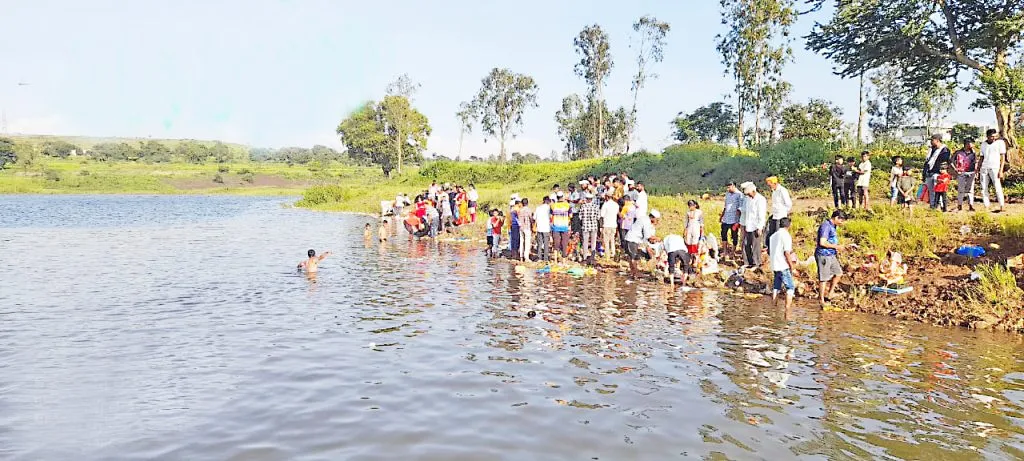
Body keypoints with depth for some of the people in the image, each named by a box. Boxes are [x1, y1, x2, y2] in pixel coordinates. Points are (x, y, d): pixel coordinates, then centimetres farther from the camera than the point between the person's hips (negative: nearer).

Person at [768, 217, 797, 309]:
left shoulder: (773, 236, 13)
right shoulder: (786, 235, -11)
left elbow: (769, 252, 16)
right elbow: (787, 253, -16)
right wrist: (792, 267, -13)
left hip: (774, 266, 8)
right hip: (783, 266, -8)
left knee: (776, 287, 16)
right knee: (790, 287, -3)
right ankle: (788, 307, -12)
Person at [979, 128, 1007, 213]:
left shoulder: (1000, 142, 1)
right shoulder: (983, 144, 13)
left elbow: (1003, 157, -2)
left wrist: (1001, 170, -10)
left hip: (995, 168, -4)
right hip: (984, 168, 4)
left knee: (997, 187, -7)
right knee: (983, 188, 2)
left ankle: (1002, 207, -2)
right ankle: (986, 207, 6)